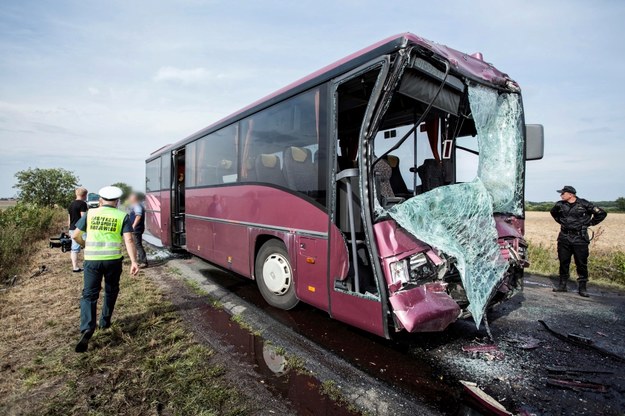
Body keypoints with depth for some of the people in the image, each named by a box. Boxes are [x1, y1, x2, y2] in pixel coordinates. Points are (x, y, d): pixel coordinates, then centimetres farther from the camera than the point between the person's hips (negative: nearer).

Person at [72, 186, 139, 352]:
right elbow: (129, 240, -11)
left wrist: (85, 245, 29)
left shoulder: (90, 213, 5)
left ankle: (87, 329, -12)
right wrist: (134, 261, -15)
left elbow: (76, 235, 9)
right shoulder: (122, 216, -1)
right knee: (111, 291, 21)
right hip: (113, 259, 0)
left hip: (92, 259, 1)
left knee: (89, 294, 5)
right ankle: (105, 321, 33)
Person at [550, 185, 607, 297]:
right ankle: (562, 285, 17)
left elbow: (602, 214, 2)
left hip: (580, 238, -3)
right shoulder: (560, 205, 4)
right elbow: (553, 213, 26)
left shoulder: (584, 204, -6)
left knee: (581, 264, 3)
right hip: (564, 238, 3)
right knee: (563, 262, 8)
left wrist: (589, 223, 2)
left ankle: (582, 288, 12)